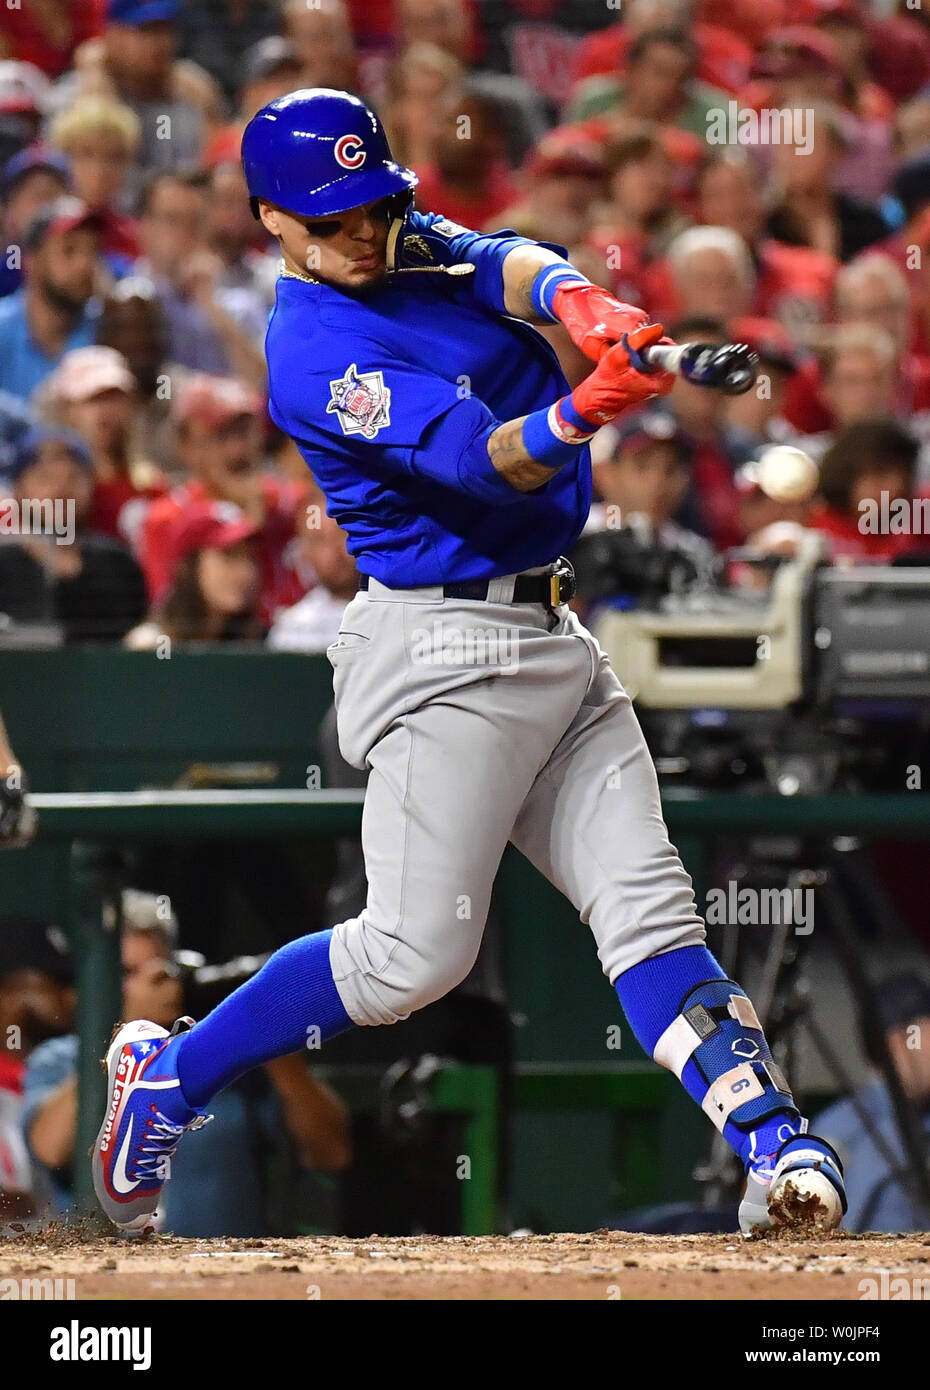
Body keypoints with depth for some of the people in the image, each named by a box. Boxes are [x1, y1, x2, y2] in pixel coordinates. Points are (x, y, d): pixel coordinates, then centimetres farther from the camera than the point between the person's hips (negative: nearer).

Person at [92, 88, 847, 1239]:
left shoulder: (414, 246, 11)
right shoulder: (313, 355, -15)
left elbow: (505, 265, -8)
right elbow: (480, 460, -26)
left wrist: (575, 301, -32)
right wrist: (583, 412, -46)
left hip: (550, 634, 8)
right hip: (444, 653, -8)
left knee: (646, 904, -4)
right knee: (416, 951, -9)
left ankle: (774, 1143, -13)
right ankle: (167, 1074, 7)